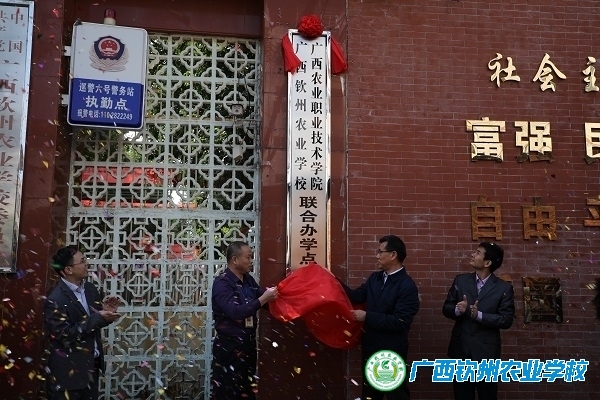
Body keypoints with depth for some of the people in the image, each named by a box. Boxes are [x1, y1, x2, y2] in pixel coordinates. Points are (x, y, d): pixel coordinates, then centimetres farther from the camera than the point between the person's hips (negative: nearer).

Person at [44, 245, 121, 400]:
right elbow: (65, 335, -23)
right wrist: (98, 318, -25)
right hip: (69, 370, -7)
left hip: (91, 365, 7)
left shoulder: (90, 288, 4)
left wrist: (106, 312, -10)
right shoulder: (55, 300, -19)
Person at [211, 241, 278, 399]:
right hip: (228, 347, -7)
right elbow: (236, 312, -27)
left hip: (249, 344, 7)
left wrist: (273, 293, -3)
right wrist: (264, 299, -26)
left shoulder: (248, 280, 7)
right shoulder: (221, 283, -16)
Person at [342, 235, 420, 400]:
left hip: (392, 353, -7)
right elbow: (356, 297, 8)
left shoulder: (407, 286, -19)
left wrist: (367, 316, -23)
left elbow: (400, 322, -24)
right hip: (370, 349, 7)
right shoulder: (374, 278, 5)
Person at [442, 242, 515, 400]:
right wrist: (458, 310, -18)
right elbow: (446, 308, 5)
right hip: (461, 349, 3)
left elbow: (506, 320, -10)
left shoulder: (504, 288, -6)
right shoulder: (460, 280, 3)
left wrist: (479, 315, -23)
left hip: (486, 351, -3)